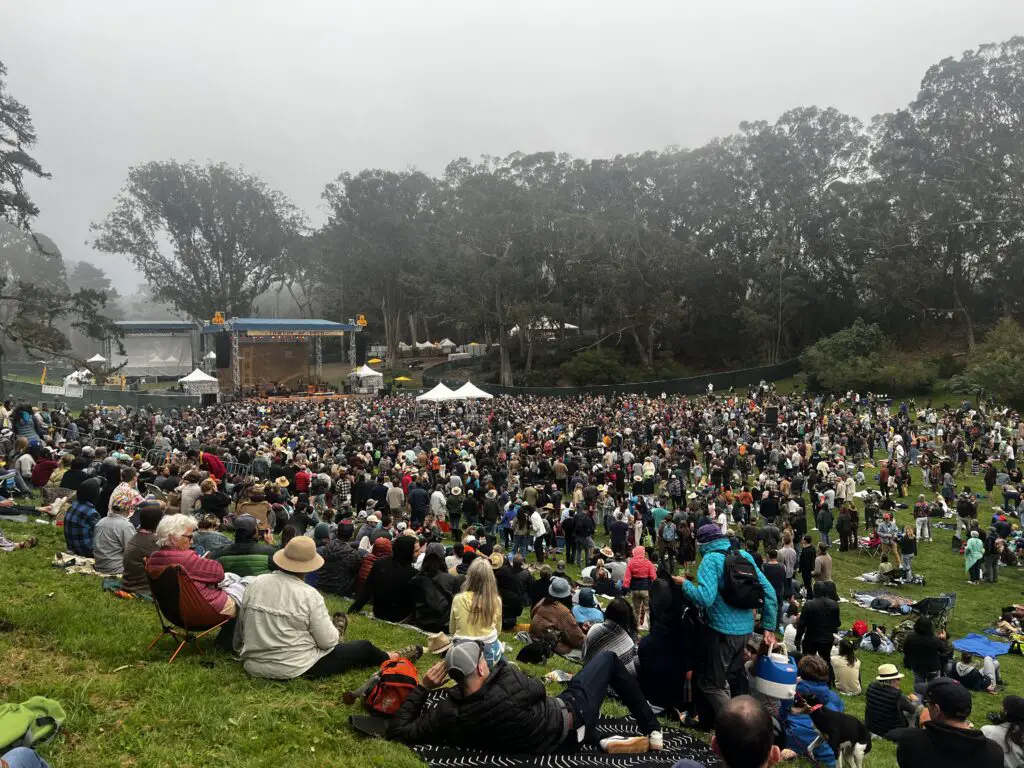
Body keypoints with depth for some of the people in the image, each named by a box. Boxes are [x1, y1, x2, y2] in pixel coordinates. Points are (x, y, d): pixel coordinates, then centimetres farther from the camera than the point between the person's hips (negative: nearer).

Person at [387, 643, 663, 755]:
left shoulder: (449, 714, -24)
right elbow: (538, 690, -12)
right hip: (572, 721, -5)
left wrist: (421, 688, -13)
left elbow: (399, 732, -19)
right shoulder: (509, 679, -35)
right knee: (608, 658, 17)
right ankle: (652, 732, 24)